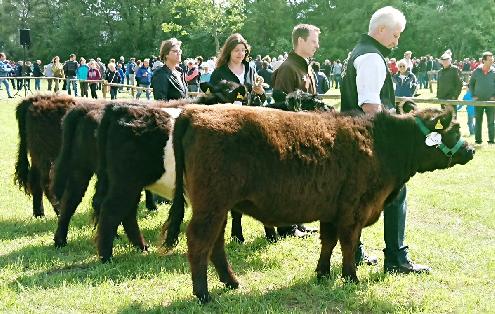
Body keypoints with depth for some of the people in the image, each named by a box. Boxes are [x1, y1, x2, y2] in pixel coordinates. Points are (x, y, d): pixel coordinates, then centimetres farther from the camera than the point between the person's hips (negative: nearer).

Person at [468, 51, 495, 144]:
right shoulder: (476, 72, 1)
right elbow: (471, 84, 11)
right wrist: (473, 96, 2)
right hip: (478, 101, 1)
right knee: (478, 121, 6)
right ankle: (477, 139, 13)